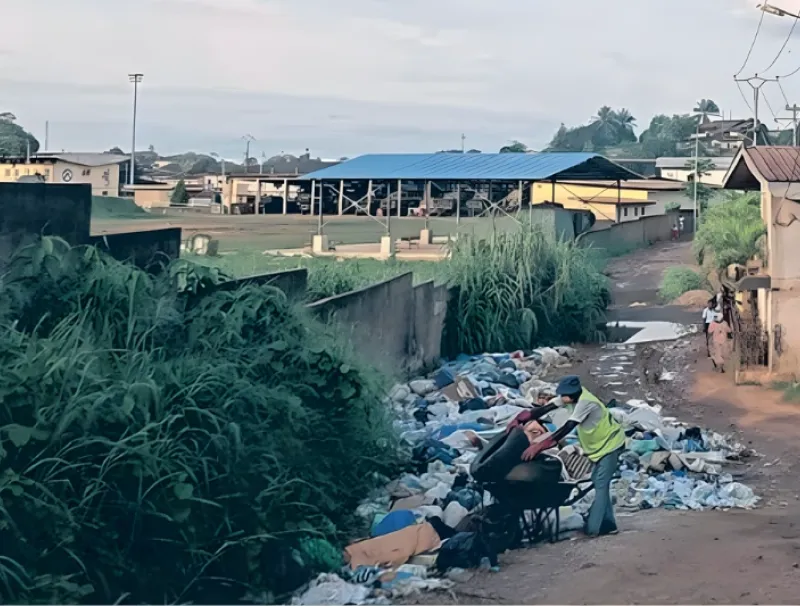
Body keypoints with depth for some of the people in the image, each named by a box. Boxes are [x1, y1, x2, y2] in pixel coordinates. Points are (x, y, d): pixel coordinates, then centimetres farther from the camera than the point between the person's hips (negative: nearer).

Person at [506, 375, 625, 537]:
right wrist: (519, 421, -22)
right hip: (600, 445, 9)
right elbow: (545, 409, -11)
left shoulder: (585, 402, -33)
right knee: (599, 483, 12)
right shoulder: (571, 395, -9)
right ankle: (607, 524, 17)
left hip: (610, 444, -9)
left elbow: (566, 428, -37)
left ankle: (593, 529, -10)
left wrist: (538, 446, -42)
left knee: (601, 485, -10)